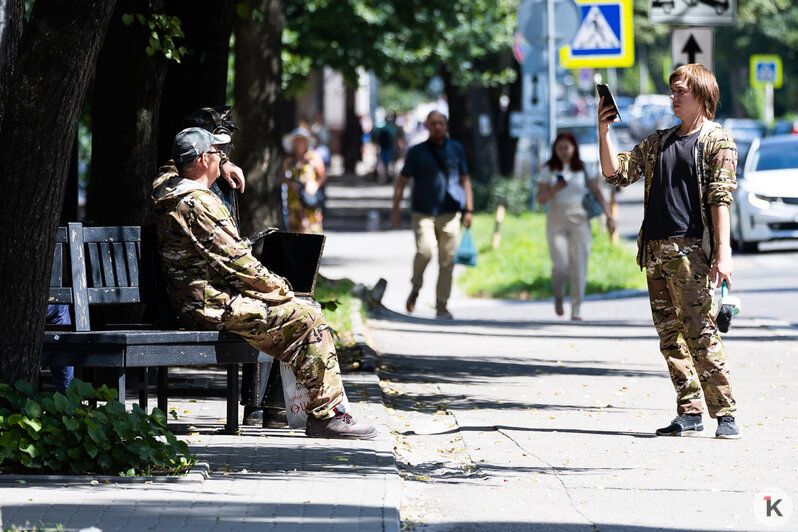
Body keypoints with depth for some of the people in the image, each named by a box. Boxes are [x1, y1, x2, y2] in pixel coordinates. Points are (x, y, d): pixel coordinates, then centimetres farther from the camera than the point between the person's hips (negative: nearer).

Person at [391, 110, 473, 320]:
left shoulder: (456, 149, 12)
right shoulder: (417, 152, 6)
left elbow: (465, 179, 17)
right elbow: (402, 181, 10)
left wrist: (469, 209, 9)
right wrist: (395, 210, 3)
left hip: (449, 214, 2)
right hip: (423, 213, -2)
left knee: (447, 261, -1)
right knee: (424, 251, -22)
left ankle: (441, 306, 8)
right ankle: (415, 287, 4)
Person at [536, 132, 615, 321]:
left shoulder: (584, 169, 6)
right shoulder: (549, 170, 5)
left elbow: (597, 192, 5)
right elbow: (541, 198, 5)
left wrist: (608, 216, -3)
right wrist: (554, 190, -15)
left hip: (579, 218, 1)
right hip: (557, 219, -1)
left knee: (579, 265, -5)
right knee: (561, 265, -12)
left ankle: (576, 310, 2)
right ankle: (558, 296, 18)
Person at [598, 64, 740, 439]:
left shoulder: (716, 141, 0)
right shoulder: (658, 143, 19)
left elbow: (720, 198, -8)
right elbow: (616, 172, 16)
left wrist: (723, 253, -15)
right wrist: (604, 132, 4)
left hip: (691, 250, -7)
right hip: (656, 250, 7)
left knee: (700, 332, -11)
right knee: (669, 335, 5)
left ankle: (725, 413, -8)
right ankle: (689, 412, 9)